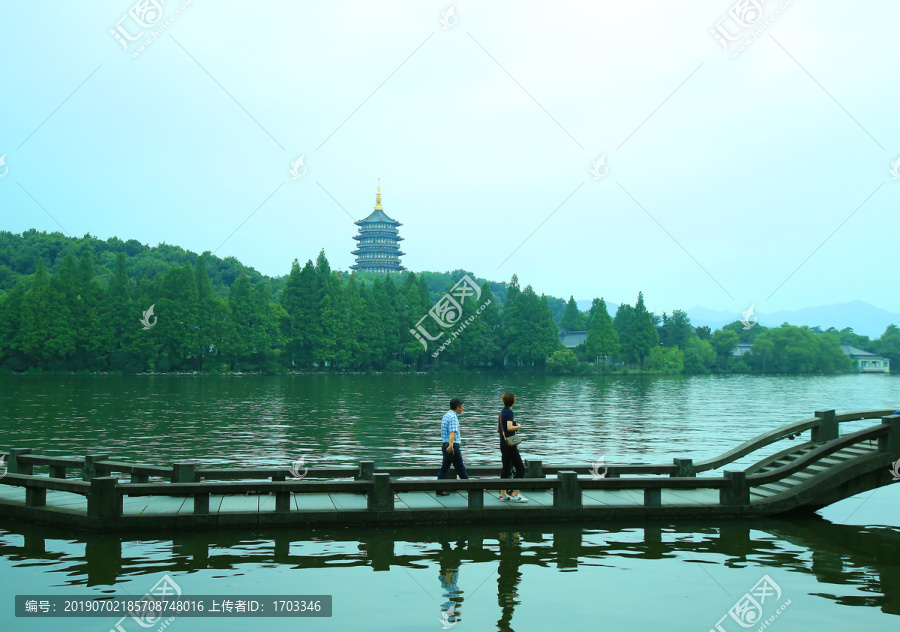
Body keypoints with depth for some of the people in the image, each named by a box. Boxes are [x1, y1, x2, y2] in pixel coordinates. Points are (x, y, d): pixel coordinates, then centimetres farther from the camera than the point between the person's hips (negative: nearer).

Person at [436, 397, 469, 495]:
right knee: (460, 468, 0)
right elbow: (452, 432, -31)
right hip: (453, 446, -9)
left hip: (445, 445, 9)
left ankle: (439, 490, 5)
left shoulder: (446, 415, 15)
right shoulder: (453, 417, -15)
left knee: (444, 468, 8)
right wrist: (451, 445, -43)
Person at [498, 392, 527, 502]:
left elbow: (498, 429, 21)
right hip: (510, 444, -9)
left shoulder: (502, 412, 13)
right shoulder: (509, 412, -13)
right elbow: (510, 427, -26)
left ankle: (503, 494, 15)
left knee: (506, 468, 13)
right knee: (520, 468, -6)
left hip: (503, 443, 9)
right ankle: (516, 494, -8)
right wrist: (518, 426, -8)